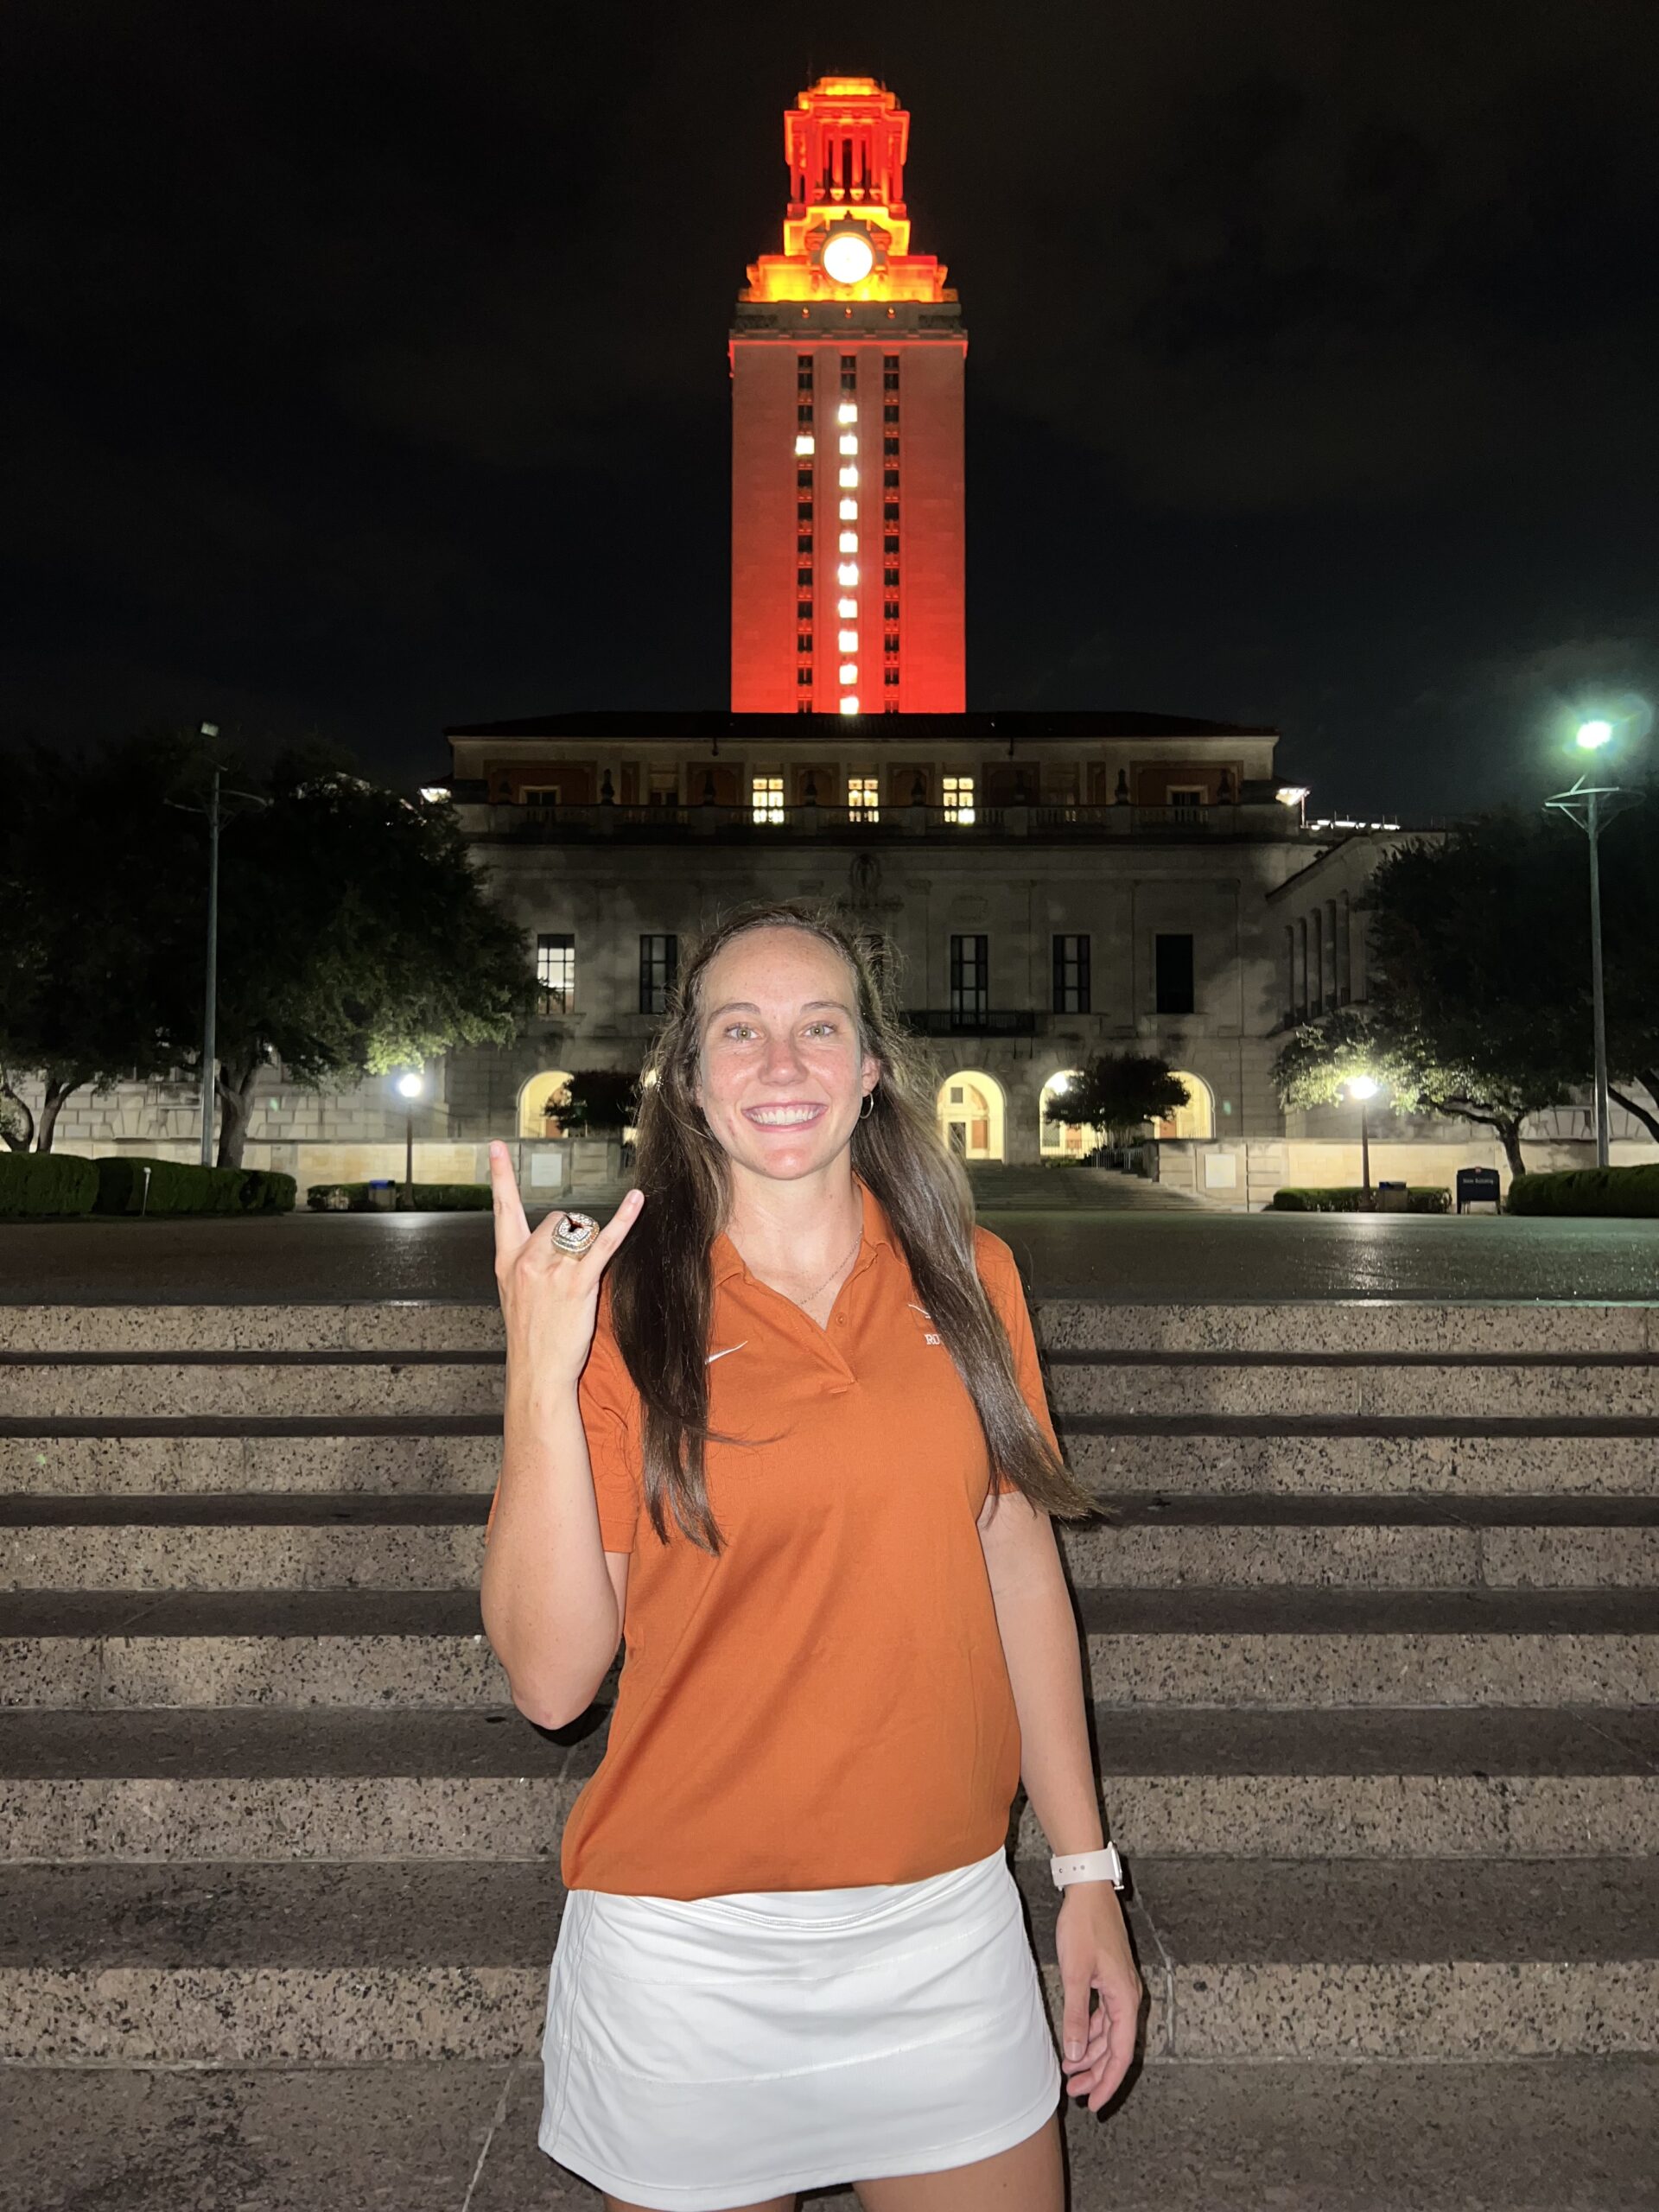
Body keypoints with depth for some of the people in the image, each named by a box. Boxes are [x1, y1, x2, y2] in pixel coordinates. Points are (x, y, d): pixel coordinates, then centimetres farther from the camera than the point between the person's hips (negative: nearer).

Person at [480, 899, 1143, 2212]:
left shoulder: (967, 1280, -1)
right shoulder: (625, 1308, -9)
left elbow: (1022, 1570, 5)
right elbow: (552, 1679, -12)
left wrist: (1088, 1871, 7)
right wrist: (540, 1380, -22)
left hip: (946, 1923, 2)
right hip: (690, 1952, -2)